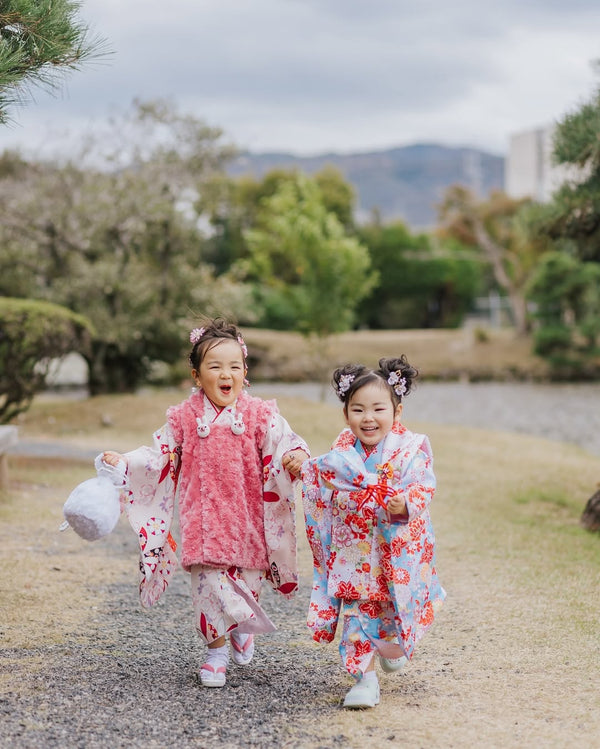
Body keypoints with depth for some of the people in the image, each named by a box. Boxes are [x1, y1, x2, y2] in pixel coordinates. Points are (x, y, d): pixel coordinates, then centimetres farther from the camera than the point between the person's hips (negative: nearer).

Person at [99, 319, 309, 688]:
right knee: (209, 585, -2)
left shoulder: (261, 415, -3)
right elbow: (161, 456, 7)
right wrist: (122, 462, -5)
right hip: (203, 521, 0)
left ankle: (242, 627, 42)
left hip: (248, 519, 0)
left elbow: (284, 442, -10)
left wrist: (297, 455, -32)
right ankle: (216, 650, 21)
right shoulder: (185, 418, 0)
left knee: (249, 584, 8)